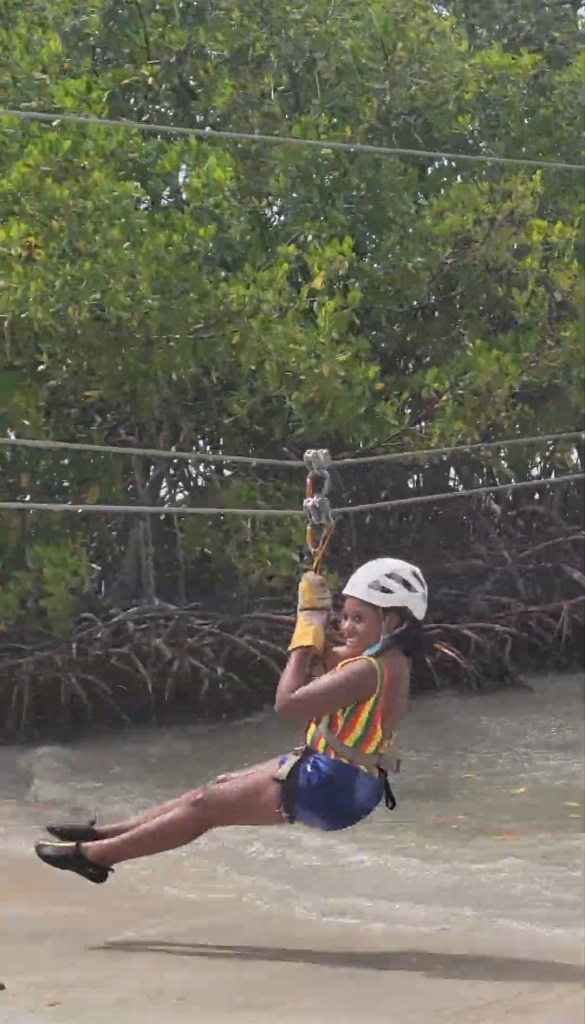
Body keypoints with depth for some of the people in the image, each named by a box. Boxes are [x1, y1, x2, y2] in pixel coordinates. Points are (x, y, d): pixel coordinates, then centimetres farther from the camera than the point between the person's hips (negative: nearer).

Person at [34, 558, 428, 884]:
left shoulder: (371, 670, -24)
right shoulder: (390, 660, 7)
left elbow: (288, 703, -27)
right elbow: (327, 659, 23)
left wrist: (306, 639, -15)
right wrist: (314, 614, 9)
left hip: (334, 787, -10)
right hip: (330, 772, 10)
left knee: (208, 804, -3)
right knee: (220, 787, 13)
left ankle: (95, 854, 4)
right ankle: (103, 835, 19)